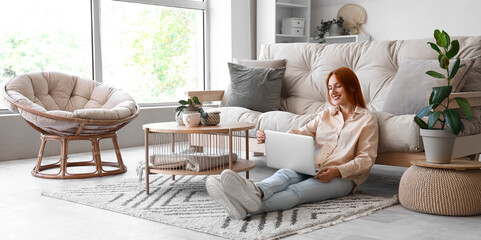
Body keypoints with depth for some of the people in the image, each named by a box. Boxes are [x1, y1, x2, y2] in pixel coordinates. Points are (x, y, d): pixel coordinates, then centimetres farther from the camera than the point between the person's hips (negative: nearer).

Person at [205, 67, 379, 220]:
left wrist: (337, 171, -18)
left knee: (297, 191, -33)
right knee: (286, 173, -31)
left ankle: (248, 207, -60)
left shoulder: (367, 120, 7)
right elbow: (302, 133, 10)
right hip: (313, 169, 5)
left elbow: (366, 159, 0)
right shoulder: (326, 115, 24)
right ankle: (256, 191, -65)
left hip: (343, 177, -4)